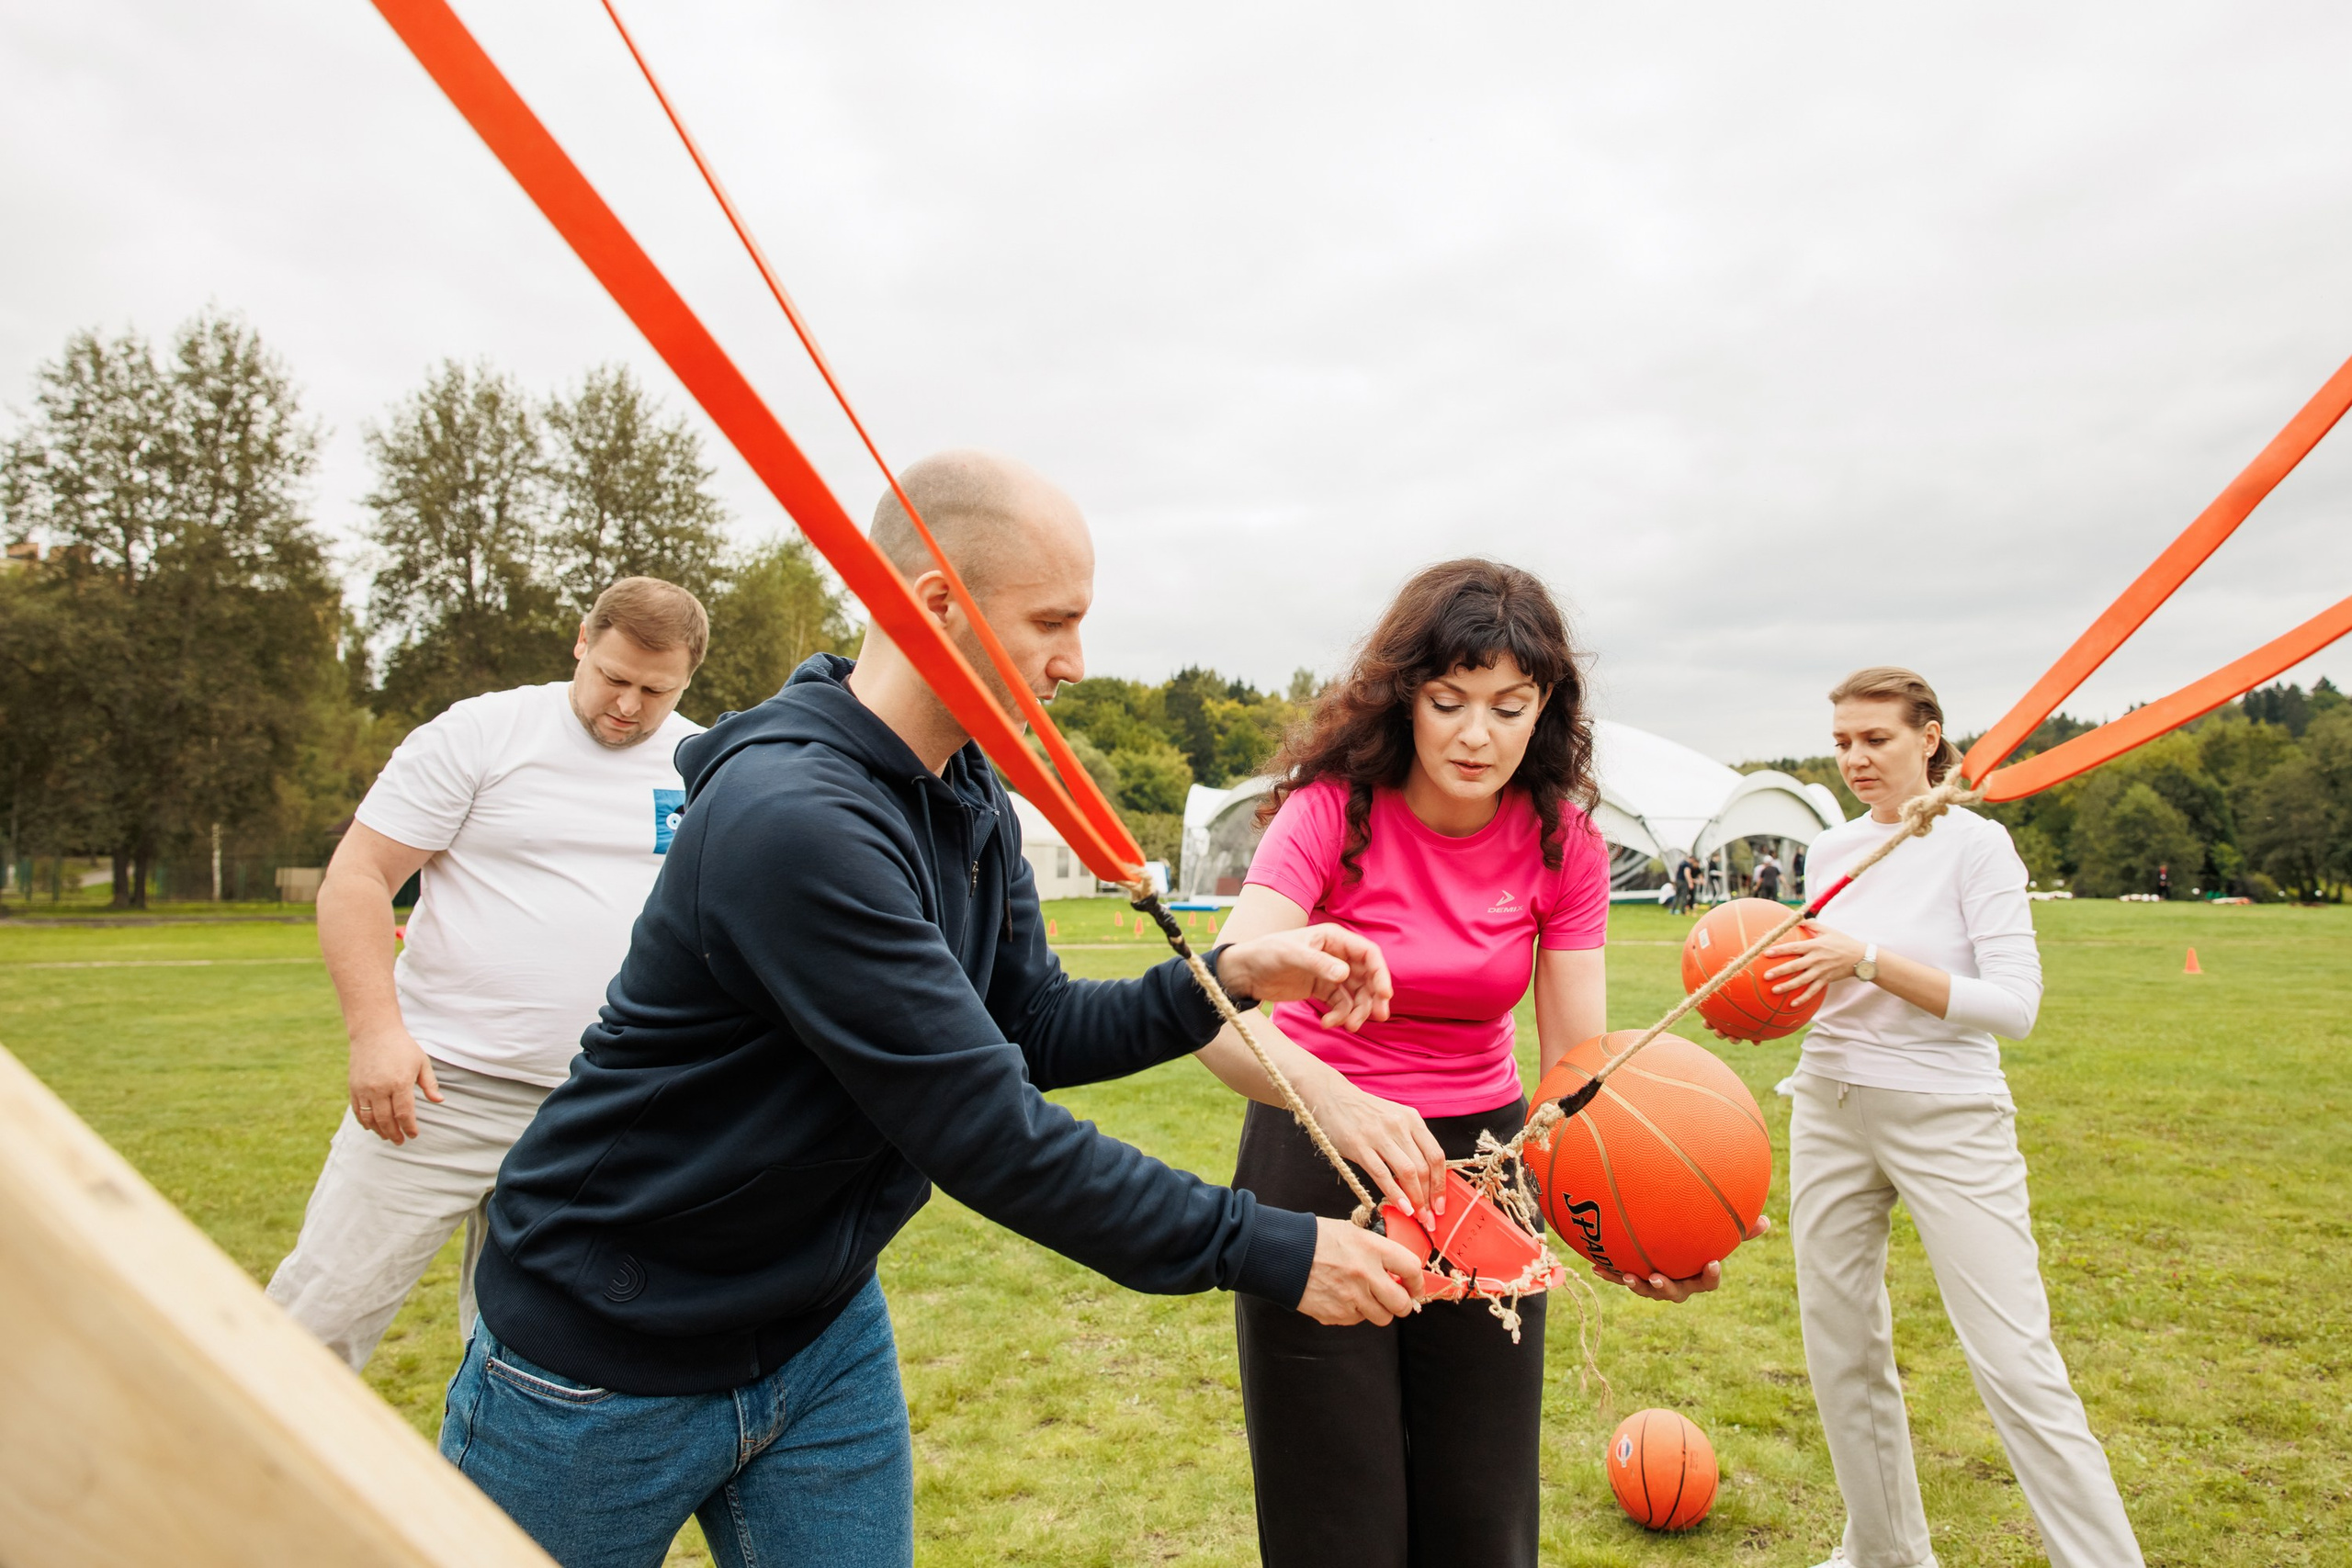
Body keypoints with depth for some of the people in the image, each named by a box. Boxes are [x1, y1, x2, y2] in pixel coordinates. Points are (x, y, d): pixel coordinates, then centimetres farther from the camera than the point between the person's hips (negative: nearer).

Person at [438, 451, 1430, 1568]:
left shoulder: (970, 798, -1)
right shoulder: (793, 818, -31)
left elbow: (1032, 1029, 2)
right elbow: (990, 1136, -31)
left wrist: (1229, 977, -13)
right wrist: (1270, 1254, -24)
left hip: (822, 1330, 7)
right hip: (611, 1352, -7)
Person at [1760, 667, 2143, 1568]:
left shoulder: (1976, 844, -9)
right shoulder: (1831, 851, 7)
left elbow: (2014, 1005, -17)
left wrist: (1868, 961, -24)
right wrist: (1782, 984, -4)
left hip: (1950, 1121, -5)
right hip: (1831, 1113, 6)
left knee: (2017, 1369, -7)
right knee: (1842, 1350, 12)